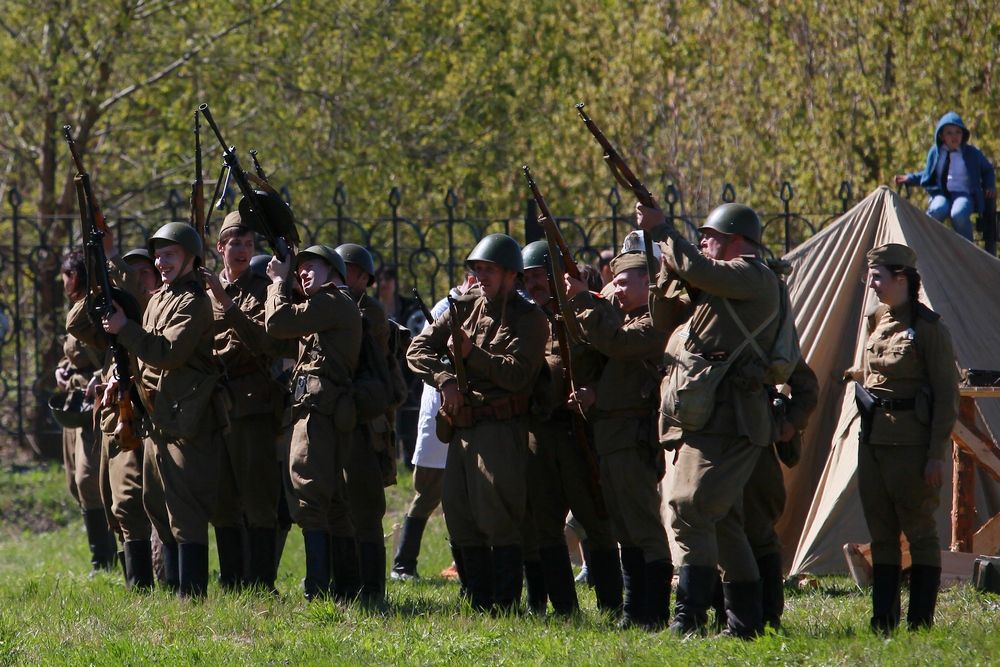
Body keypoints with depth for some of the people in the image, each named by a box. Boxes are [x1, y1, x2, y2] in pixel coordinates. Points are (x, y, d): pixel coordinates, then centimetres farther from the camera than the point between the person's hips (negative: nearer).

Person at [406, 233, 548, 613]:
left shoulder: (529, 319, -3)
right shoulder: (465, 308, 15)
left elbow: (518, 374, -16)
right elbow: (418, 349, 9)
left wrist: (472, 354, -17)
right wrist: (445, 379, -8)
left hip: (500, 429, -7)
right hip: (461, 429, 7)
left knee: (497, 519, -10)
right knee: (461, 519, 9)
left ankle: (505, 606, -7)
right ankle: (479, 604, 15)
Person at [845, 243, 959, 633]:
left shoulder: (928, 328, -9)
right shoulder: (876, 324, 13)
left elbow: (947, 395, -10)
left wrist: (937, 454, -14)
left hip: (910, 445, -8)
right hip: (874, 441, 8)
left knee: (919, 532, -1)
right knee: (881, 534, 8)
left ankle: (920, 624, 2)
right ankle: (883, 621, 11)